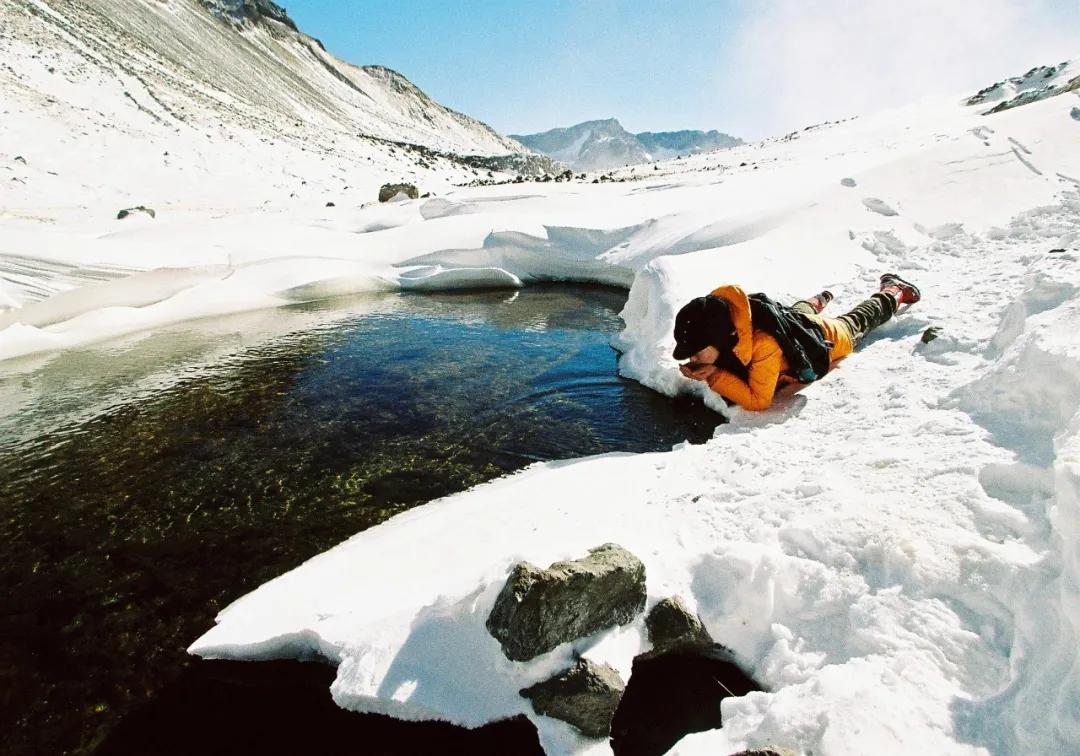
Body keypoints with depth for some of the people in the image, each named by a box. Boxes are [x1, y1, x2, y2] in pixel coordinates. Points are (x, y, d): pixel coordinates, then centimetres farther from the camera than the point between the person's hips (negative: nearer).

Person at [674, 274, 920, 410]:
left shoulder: (764, 343, -53)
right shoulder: (718, 320, -35)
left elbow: (758, 400, -45)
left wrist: (714, 376, -52)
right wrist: (698, 369, -34)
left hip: (827, 338, -3)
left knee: (857, 323, 31)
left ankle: (893, 291, 57)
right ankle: (818, 300, 69)